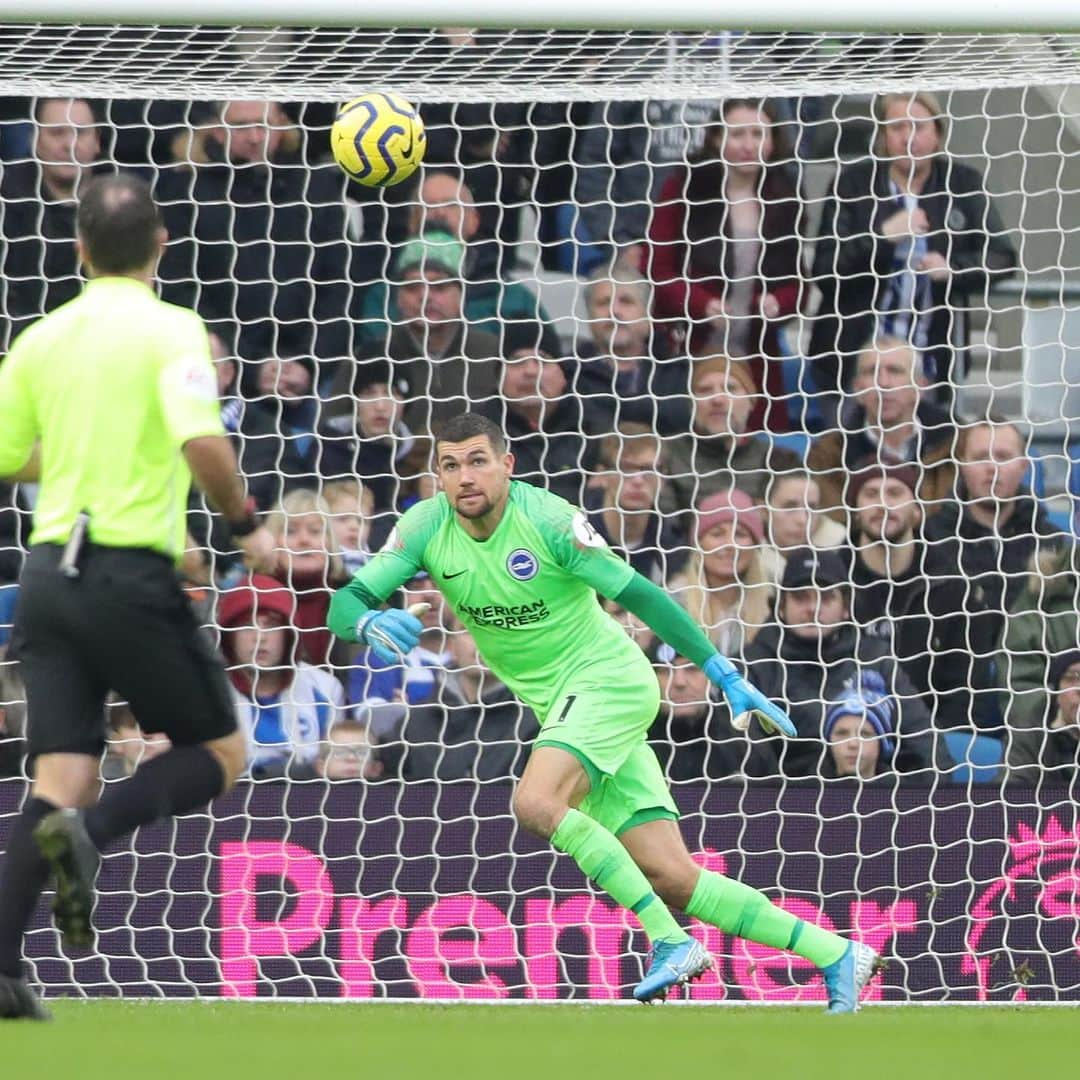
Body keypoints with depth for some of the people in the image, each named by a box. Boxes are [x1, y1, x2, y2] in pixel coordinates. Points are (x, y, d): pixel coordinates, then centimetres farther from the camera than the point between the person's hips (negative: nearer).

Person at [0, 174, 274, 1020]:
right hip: (133, 576, -5)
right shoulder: (171, 329, -7)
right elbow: (202, 441, -21)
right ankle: (89, 831, -18)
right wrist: (247, 524, -6)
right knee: (221, 752, 9)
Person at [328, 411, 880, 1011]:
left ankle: (670, 940, -22)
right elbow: (345, 602, -8)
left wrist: (728, 679, -15)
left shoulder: (549, 520, -18)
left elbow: (640, 595, -14)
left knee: (536, 804, -30)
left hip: (608, 677, -5)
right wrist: (370, 623, -34)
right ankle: (836, 955, 5)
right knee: (672, 881, -2)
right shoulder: (427, 526, -5)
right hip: (559, 704, 5)